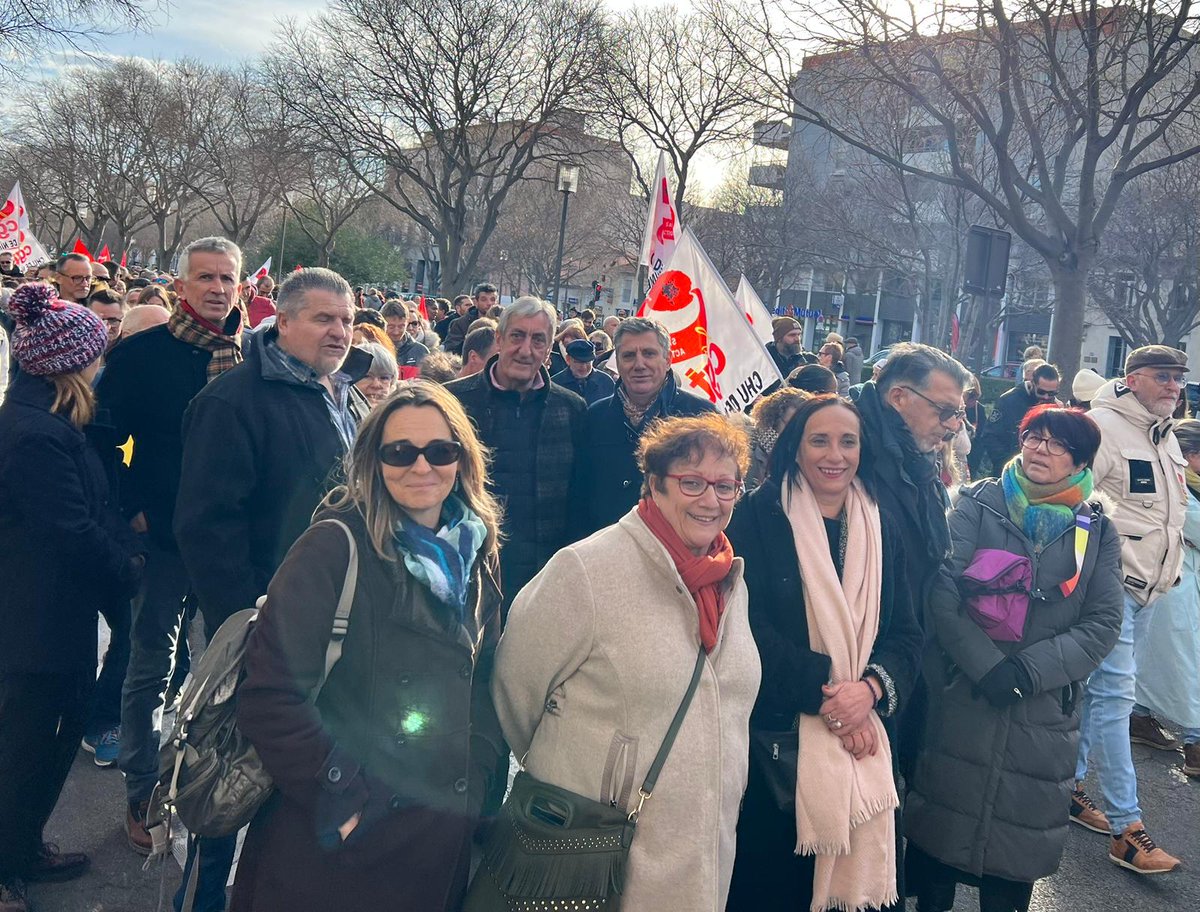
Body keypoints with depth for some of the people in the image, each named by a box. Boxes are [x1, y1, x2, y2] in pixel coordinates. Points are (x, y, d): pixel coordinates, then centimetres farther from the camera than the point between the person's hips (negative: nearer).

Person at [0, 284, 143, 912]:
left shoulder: (51, 422, 9)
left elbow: (96, 501, 12)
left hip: (58, 610, 10)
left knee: (60, 730, 21)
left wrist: (126, 548, 0)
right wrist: (126, 571, -8)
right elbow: (73, 532, -23)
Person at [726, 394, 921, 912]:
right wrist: (824, 694, -18)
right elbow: (751, 622, -12)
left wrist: (871, 687, -15)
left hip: (867, 738, 4)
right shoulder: (758, 516, -5)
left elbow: (906, 633, 4)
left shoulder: (883, 529, 8)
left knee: (857, 867, 12)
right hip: (775, 732, -3)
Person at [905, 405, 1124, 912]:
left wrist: (1029, 670, -13)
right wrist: (985, 665, -20)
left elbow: (1103, 624, -1)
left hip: (1044, 711, 2)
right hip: (960, 698, -1)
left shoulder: (1097, 532, 5)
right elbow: (942, 589, -11)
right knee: (942, 820, 8)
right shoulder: (978, 504, -1)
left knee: (1018, 845, 11)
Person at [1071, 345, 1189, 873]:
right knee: (1114, 692, -9)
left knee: (1103, 688, 14)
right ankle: (1127, 830, -6)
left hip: (1147, 588, 9)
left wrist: (1167, 570, 22)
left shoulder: (1165, 437, 15)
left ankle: (1068, 784, 27)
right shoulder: (1103, 426, -14)